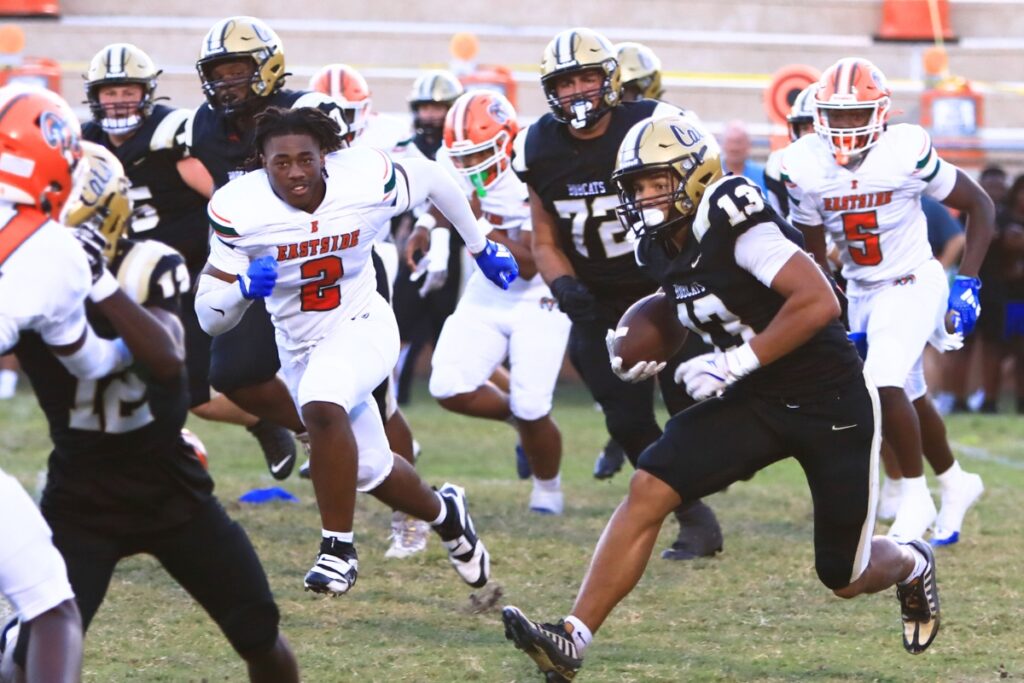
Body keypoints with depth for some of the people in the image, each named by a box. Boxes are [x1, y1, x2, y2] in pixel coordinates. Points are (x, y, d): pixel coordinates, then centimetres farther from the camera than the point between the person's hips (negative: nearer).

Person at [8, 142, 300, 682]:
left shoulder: (145, 268, -16)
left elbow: (168, 360, -32)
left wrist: (101, 283, -42)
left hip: (171, 488, 1)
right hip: (80, 497, -1)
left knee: (260, 636, 8)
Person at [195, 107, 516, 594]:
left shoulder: (367, 182, -21)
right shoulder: (240, 211, -20)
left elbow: (432, 179, 2)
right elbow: (211, 318, -15)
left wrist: (481, 248, 15)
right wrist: (243, 287, -38)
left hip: (363, 327, -3)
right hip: (299, 347, 3)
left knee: (321, 404, -35)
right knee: (372, 472, 17)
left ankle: (338, 547, -23)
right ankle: (443, 514, 50)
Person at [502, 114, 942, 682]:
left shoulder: (735, 225, -22)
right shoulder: (663, 249, 3)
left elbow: (819, 302, -28)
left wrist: (734, 363, -25)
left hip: (831, 401, -7)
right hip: (757, 401, 7)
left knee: (845, 579, 4)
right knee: (649, 488, -14)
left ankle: (912, 566, 42)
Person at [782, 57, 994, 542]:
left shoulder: (907, 152, -22)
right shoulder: (804, 166, -11)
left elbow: (979, 206, -9)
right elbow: (811, 247, 5)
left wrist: (967, 284, -13)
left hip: (912, 284, -5)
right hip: (859, 291, 5)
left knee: (885, 383, -22)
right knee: (908, 398, 17)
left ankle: (915, 497, -6)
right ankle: (955, 483, 41)